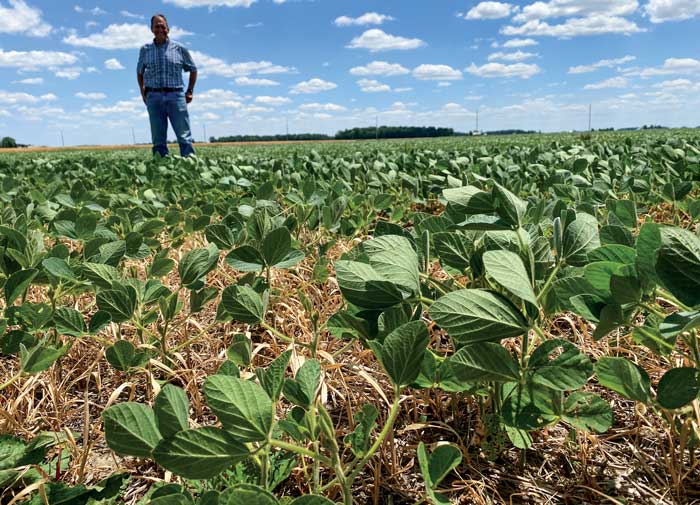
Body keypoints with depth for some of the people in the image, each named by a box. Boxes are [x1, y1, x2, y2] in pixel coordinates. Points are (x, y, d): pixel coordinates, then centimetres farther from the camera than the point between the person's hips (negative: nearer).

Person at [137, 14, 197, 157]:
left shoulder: (179, 48, 6)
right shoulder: (145, 50, 12)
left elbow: (193, 69, 16)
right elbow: (139, 72, 24)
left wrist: (190, 91, 8)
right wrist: (143, 92, 13)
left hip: (175, 95, -2)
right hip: (154, 97, 2)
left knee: (184, 135, -6)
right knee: (158, 139, 1)